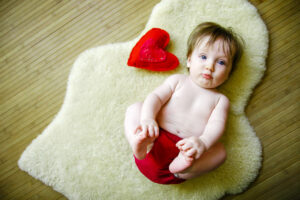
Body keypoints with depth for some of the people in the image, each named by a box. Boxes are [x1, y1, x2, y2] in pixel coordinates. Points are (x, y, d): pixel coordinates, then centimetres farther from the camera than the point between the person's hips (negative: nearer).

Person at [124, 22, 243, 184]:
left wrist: (203, 142, -31)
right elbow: (156, 97, -1)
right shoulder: (177, 80, 13)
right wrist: (147, 118, -24)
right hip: (156, 138, 1)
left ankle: (182, 169, -39)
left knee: (220, 151, -20)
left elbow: (216, 125, -6)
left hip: (184, 148, 0)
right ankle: (141, 145, -35)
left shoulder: (220, 100, 11)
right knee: (134, 108, -11)